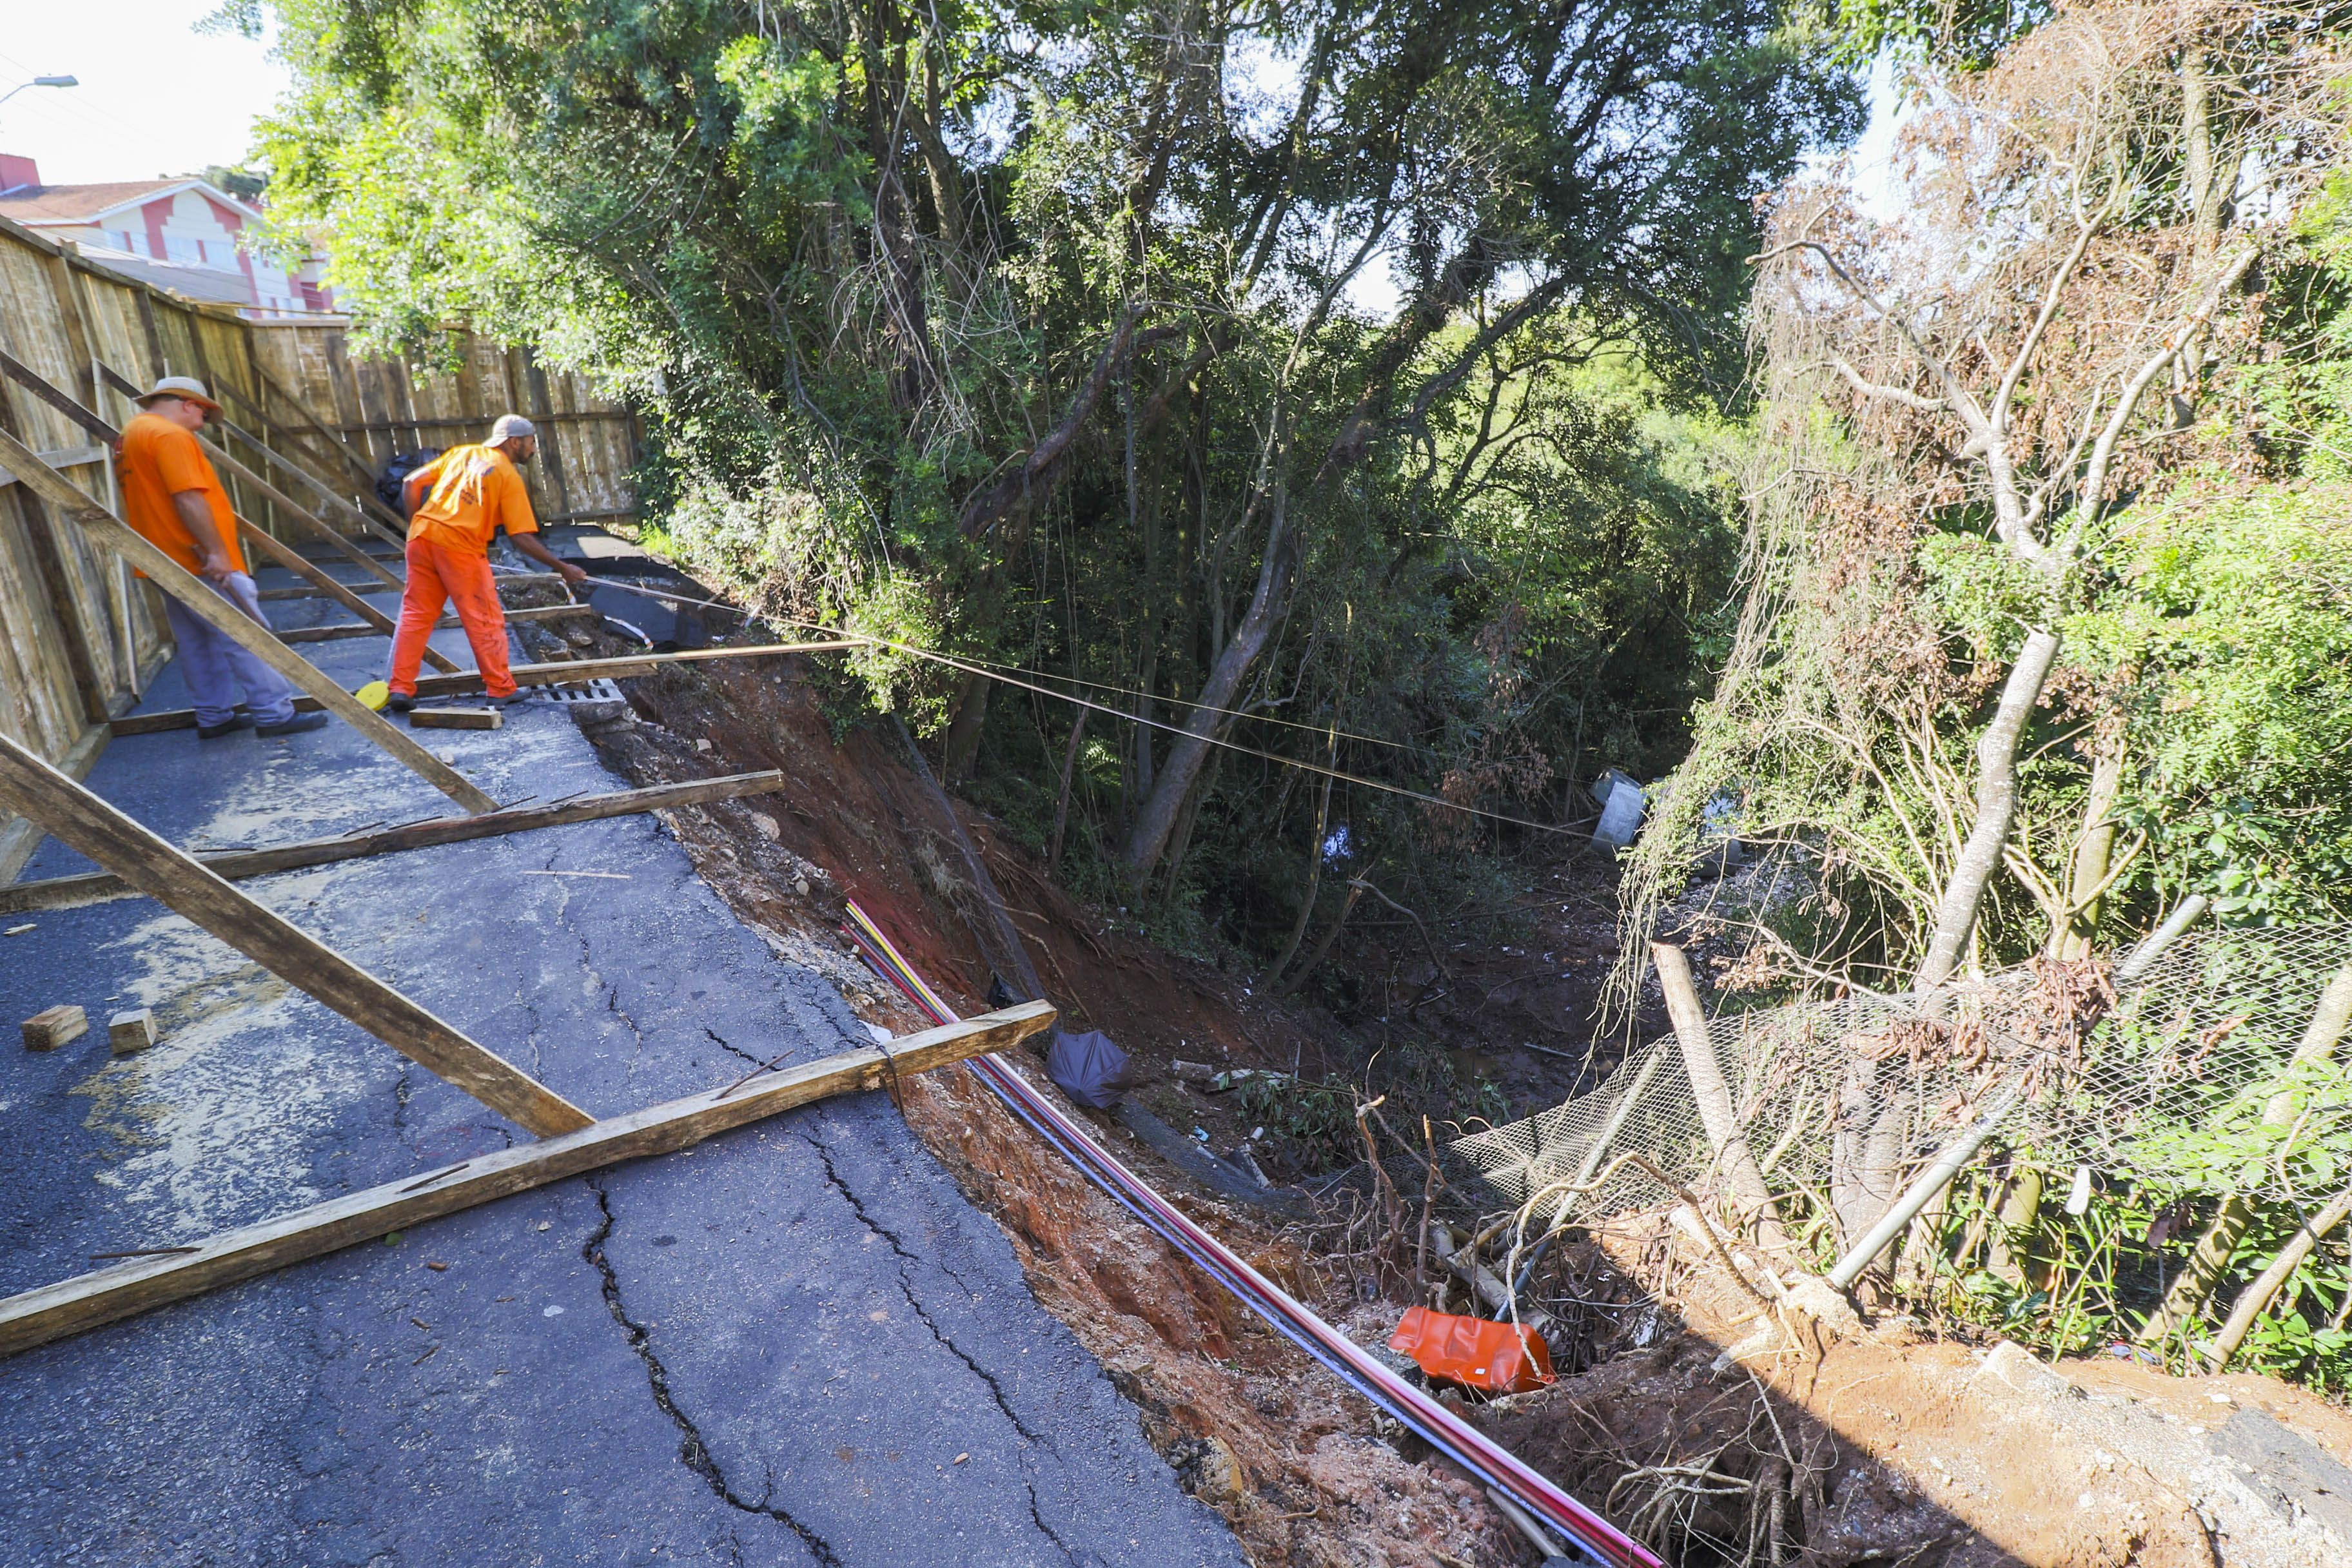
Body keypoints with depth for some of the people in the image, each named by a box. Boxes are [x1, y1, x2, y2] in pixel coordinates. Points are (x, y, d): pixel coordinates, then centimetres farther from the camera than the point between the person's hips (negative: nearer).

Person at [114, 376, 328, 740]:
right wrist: (216, 551, -25)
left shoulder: (132, 433, 19)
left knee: (197, 642, 13)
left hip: (170, 560, 10)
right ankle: (274, 714, -6)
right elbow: (188, 498, -23)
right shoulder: (171, 436, -14)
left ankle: (213, 717, 18)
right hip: (198, 561, -10)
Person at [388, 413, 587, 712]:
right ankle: (501, 689, 13)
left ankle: (401, 689, 15)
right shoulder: (509, 476, 0)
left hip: (422, 534, 6)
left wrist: (416, 525, 21)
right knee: (485, 620, 6)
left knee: (415, 615, 13)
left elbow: (411, 484, 13)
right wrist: (563, 568, 0)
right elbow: (522, 539, -6)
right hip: (460, 545, -6)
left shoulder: (461, 453, 17)